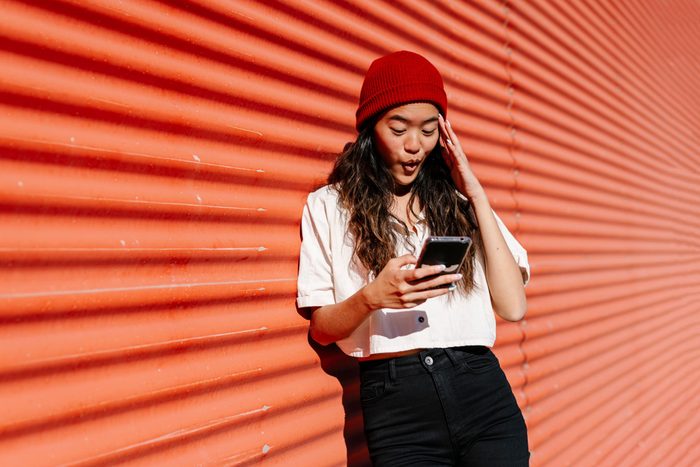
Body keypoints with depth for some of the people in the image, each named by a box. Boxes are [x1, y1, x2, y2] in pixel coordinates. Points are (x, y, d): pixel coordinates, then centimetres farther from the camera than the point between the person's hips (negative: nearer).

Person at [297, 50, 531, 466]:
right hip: (396, 404, -2)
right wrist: (372, 297, -18)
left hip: (482, 390, 2)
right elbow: (322, 330, 2)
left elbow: (513, 306, 0)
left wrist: (477, 197, 0)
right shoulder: (329, 206, 4)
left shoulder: (457, 202, 11)